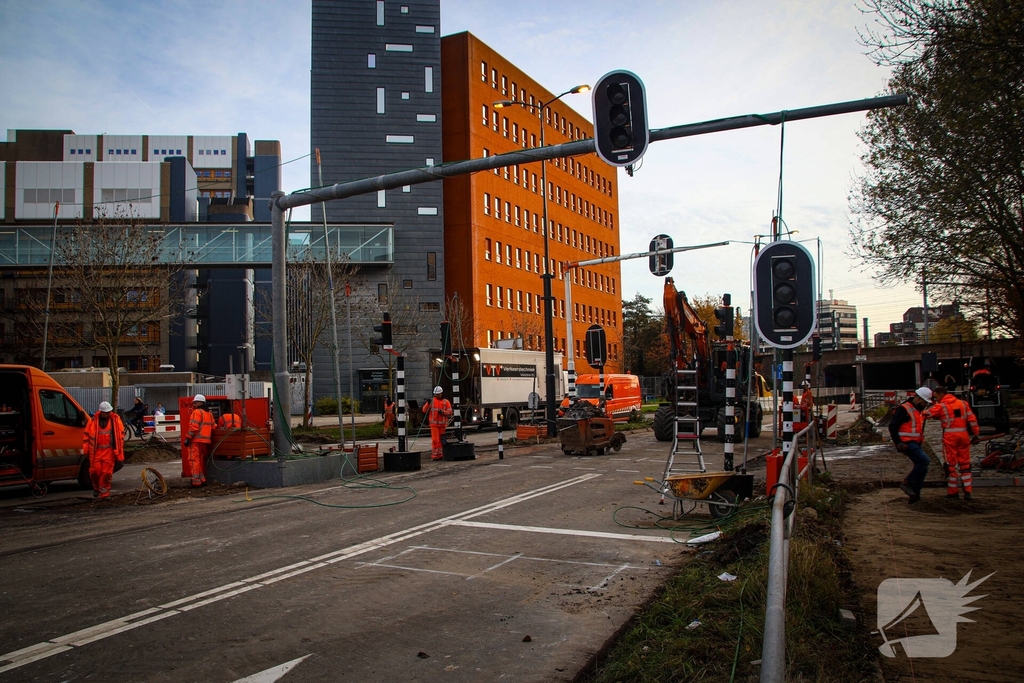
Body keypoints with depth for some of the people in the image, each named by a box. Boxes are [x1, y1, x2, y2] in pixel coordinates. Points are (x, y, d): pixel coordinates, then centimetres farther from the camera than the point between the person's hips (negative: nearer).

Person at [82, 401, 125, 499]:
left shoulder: (115, 419, 2)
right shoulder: (93, 420, 1)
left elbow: (121, 435, 5)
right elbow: (86, 435, 8)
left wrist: (120, 453, 2)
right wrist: (86, 450, 5)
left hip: (109, 451, -1)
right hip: (96, 450, 1)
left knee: (107, 473, -2)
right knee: (95, 471, 2)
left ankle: (104, 493, 7)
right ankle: (96, 488, 28)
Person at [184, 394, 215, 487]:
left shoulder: (197, 412, -8)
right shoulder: (209, 414, 18)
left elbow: (194, 427, -17)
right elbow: (213, 427, 17)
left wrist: (188, 438, -15)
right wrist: (210, 438, 22)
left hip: (196, 441, -8)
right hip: (206, 441, 8)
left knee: (194, 460, -5)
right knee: (202, 460, 16)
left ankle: (196, 481, -8)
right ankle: (203, 479, 19)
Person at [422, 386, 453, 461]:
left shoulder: (446, 402, 7)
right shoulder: (432, 401, 7)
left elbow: (450, 412, 2)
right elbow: (424, 410, 2)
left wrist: (443, 412, -14)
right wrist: (428, 403, -14)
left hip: (443, 424, 1)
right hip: (434, 423, -1)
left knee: (441, 440, 6)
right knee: (435, 440, -8)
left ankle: (440, 454, 14)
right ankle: (434, 455, -6)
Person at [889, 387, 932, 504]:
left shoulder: (919, 411, 18)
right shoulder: (903, 409, -13)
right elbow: (892, 426, -18)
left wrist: (921, 440, 21)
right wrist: (898, 442, -23)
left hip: (915, 444, 10)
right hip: (906, 443, -10)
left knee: (922, 468, 7)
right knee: (924, 460, -23)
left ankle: (914, 494, 14)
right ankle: (907, 483, -15)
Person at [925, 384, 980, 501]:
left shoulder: (941, 406, -4)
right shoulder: (963, 403, 11)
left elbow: (927, 414, -3)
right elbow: (972, 419, 8)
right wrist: (975, 434, 11)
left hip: (950, 436, -5)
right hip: (964, 434, 5)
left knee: (951, 464, 3)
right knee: (965, 463, 11)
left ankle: (953, 492, 7)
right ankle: (967, 492, 10)